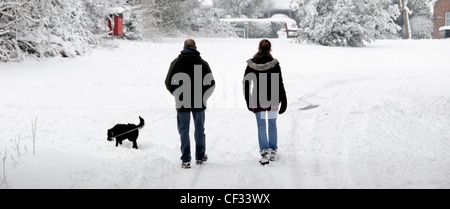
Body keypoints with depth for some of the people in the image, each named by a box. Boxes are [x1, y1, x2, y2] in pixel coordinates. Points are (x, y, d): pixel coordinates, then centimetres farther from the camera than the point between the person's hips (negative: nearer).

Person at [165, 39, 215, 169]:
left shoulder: (176, 62, -2)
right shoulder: (202, 63, -2)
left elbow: (169, 82, -1)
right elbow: (211, 83, -2)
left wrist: (178, 95, 11)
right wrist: (203, 96, 8)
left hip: (182, 103, -1)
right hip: (199, 103, 1)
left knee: (184, 130, 5)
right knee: (199, 129, 14)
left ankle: (186, 160, 0)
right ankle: (200, 157, 22)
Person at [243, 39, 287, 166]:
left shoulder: (251, 64, -6)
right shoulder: (274, 64, -11)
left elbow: (246, 83, -1)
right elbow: (280, 84, -10)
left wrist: (248, 100, 9)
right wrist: (284, 102, -4)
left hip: (258, 100, 0)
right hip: (273, 99, 0)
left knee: (261, 126, 6)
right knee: (272, 125, 14)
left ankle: (264, 153, -5)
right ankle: (273, 152, 22)